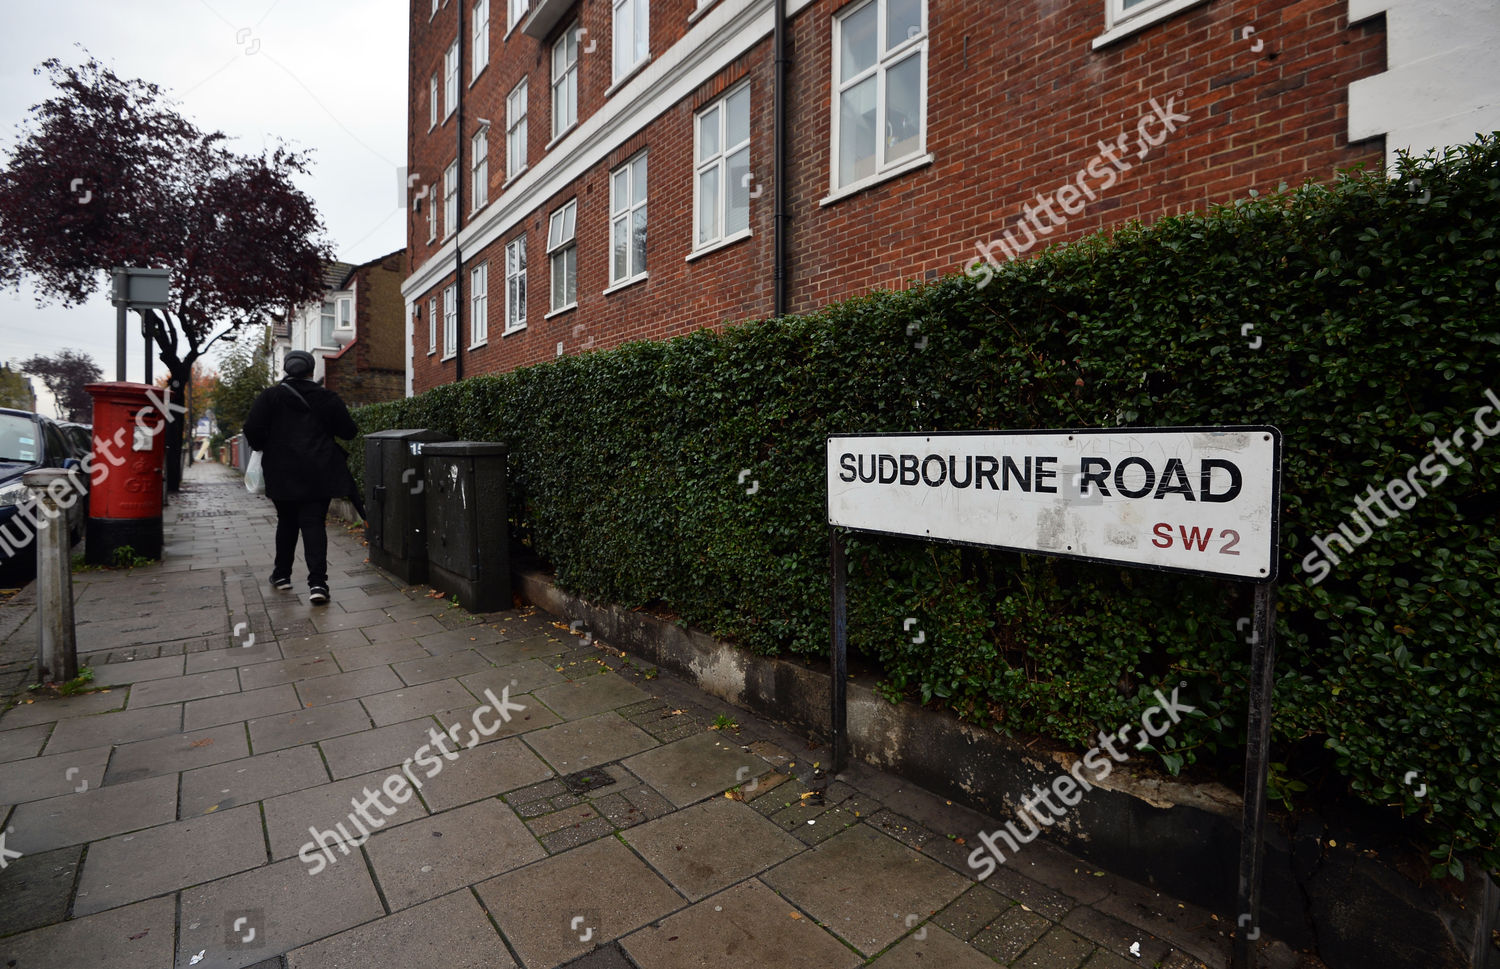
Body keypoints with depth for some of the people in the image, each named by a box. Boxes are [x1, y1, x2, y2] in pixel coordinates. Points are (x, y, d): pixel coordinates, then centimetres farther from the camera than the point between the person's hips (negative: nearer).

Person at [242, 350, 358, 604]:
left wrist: (265, 448, 13)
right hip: (320, 474, -1)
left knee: (287, 522, 18)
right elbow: (349, 431, 1)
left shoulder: (270, 396, 1)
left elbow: (252, 430, -6)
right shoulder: (327, 397, 0)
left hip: (283, 473, 1)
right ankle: (317, 581, -13)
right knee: (314, 524, -2)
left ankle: (282, 574, 30)